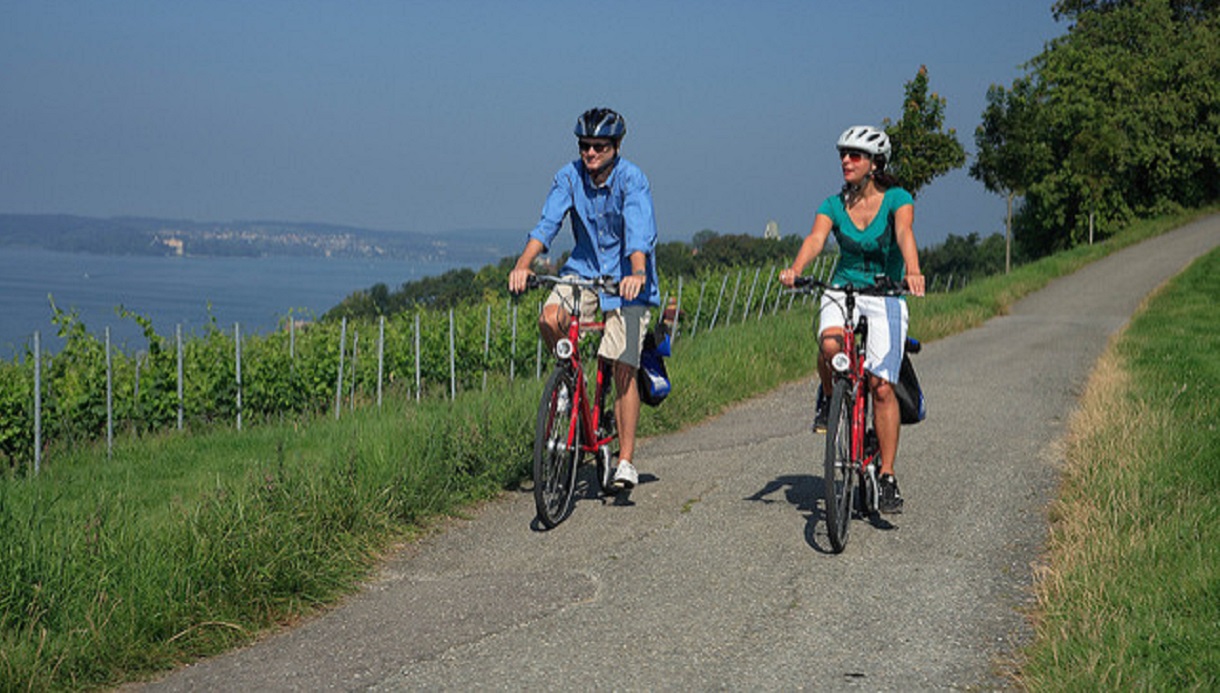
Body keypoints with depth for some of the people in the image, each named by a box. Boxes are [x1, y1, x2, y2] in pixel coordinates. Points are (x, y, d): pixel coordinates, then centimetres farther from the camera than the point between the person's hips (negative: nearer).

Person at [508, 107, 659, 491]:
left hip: (626, 276, -4)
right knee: (549, 318, -26)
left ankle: (626, 460, -2)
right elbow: (547, 223, -16)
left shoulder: (632, 180, -18)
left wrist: (636, 274, -49)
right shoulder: (570, 177, -7)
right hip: (584, 268, 4)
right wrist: (523, 265, -32)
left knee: (623, 367, -10)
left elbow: (639, 232, -31)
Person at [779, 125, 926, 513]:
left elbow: (904, 233, -26)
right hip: (842, 292, 2)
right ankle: (828, 398, 1)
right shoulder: (834, 205, 1)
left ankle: (887, 478, -2)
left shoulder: (896, 199, -7)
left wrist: (912, 272, -46)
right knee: (830, 345, -33)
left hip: (886, 297, -2)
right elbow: (815, 239, -16)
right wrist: (795, 270, -38)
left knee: (881, 386, -11)